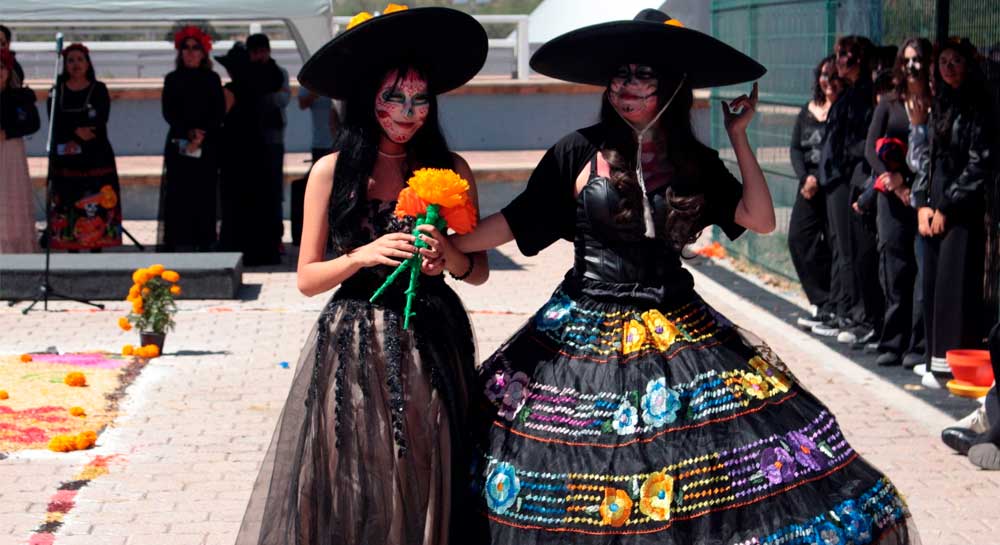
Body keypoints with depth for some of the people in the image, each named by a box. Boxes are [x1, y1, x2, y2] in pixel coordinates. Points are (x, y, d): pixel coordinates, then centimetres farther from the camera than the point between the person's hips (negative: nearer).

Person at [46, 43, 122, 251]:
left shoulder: (99, 90, 6)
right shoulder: (57, 91, 10)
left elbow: (100, 123, -6)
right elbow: (55, 123, -2)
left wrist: (77, 141, -15)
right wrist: (76, 131, -17)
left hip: (95, 157, -1)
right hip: (65, 160, 1)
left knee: (96, 205, -4)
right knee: (68, 203, -2)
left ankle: (96, 247, -1)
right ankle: (72, 248, 1)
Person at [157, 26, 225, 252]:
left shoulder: (212, 79, 10)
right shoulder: (173, 79, 11)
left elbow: (219, 113, 2)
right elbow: (169, 113, 2)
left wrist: (202, 135, -13)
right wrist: (189, 132, -13)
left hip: (207, 146, 0)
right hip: (178, 144, 0)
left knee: (205, 194, -4)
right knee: (177, 195, -7)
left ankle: (204, 244, -2)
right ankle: (176, 244, -8)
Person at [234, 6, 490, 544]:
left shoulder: (449, 169, 1)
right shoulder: (332, 171, -2)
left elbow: (478, 272, 7)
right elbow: (307, 278, 1)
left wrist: (448, 254, -14)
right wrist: (364, 255, -16)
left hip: (431, 348, 1)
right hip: (352, 352, -1)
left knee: (422, 488, 6)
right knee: (349, 489, 5)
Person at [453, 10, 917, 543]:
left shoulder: (695, 162, 6)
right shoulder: (581, 152, -4)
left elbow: (761, 219, 0)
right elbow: (516, 221, -5)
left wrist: (738, 137, 0)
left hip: (679, 333, 3)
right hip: (587, 335, -2)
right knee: (582, 487, -1)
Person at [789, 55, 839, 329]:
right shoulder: (809, 111, 14)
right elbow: (795, 148, 12)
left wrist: (820, 180, -14)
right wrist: (805, 177, -4)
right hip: (810, 186, 6)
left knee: (832, 244, -5)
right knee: (798, 239, 0)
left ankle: (828, 307, 5)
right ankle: (824, 302, 9)